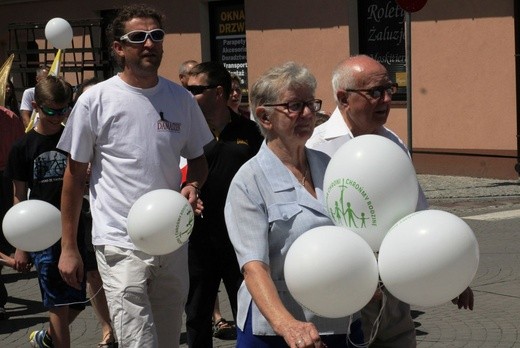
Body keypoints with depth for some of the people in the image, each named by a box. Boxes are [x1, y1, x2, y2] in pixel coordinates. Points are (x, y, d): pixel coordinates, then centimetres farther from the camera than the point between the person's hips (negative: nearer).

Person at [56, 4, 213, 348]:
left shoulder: (182, 98, 4)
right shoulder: (96, 100, -6)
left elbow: (198, 159, 17)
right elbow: (75, 175, 0)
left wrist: (192, 186, -7)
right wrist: (68, 247, 0)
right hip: (122, 244, -4)